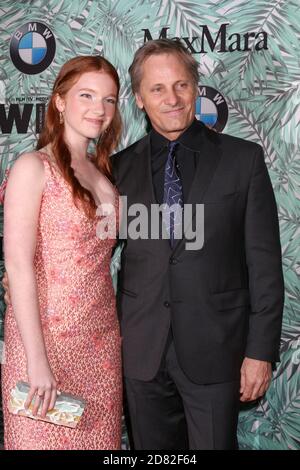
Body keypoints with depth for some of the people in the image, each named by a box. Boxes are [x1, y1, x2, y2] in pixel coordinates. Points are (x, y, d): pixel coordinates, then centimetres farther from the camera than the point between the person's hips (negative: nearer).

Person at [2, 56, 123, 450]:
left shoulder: (102, 172, 12)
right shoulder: (33, 167, -8)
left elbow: (98, 255, 11)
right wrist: (37, 359, -18)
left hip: (102, 339, 6)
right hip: (46, 336, -6)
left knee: (99, 437, 13)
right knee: (45, 438, 6)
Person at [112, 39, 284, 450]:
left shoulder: (243, 159, -2)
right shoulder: (121, 166, 5)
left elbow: (264, 262, -3)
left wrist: (261, 351, -6)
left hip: (214, 349, -2)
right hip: (142, 350, 2)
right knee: (152, 448, 15)